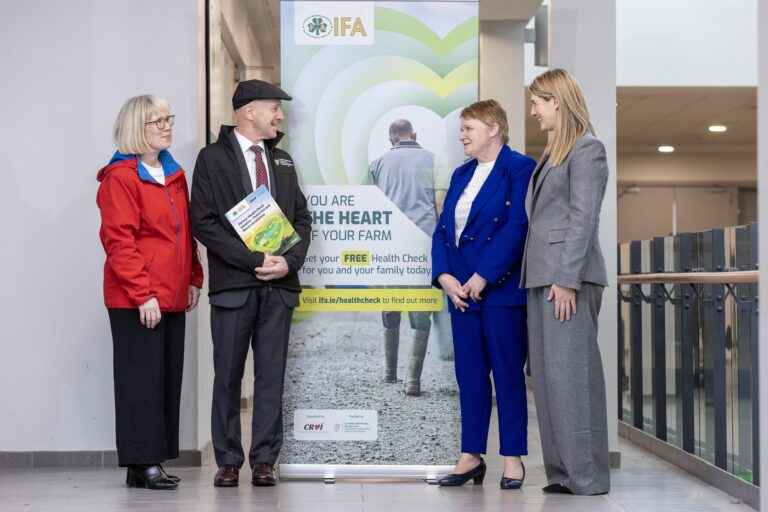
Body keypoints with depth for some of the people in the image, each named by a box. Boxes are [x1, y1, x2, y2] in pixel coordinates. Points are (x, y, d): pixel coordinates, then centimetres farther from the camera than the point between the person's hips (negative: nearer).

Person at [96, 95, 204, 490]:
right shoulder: (121, 177, -8)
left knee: (169, 377, 9)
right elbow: (118, 242, -13)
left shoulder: (174, 175, 16)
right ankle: (141, 464, 4)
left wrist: (193, 279, 13)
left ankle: (153, 461, 16)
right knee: (142, 378, -3)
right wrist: (143, 294, -17)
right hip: (136, 300, -8)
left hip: (172, 297, 8)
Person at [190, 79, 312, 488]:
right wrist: (255, 260, -13)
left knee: (271, 376, 4)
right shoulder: (213, 158, 1)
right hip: (233, 284, -4)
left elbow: (302, 219, 14)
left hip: (278, 285, 4)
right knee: (228, 377, 3)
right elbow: (203, 223, -7)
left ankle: (264, 461, 11)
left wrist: (289, 261, -5)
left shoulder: (282, 160, 16)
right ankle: (228, 461, 13)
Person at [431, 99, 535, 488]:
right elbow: (442, 229, 13)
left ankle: (513, 458, 10)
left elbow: (517, 226, -15)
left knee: (507, 373, 1)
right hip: (461, 290, 7)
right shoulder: (461, 174, 18)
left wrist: (483, 276, -17)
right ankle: (471, 457, 17)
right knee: (469, 375, 9)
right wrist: (443, 275, -3)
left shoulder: (519, 167, -5)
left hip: (500, 289, -7)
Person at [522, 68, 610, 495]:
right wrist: (534, 277, 13)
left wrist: (567, 279, -19)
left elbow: (584, 218, -13)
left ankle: (587, 474, 0)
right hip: (542, 275, 9)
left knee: (571, 372, -7)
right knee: (547, 374, 8)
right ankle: (563, 470, 14)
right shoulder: (552, 152, 21)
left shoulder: (587, 148, -5)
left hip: (568, 275, -9)